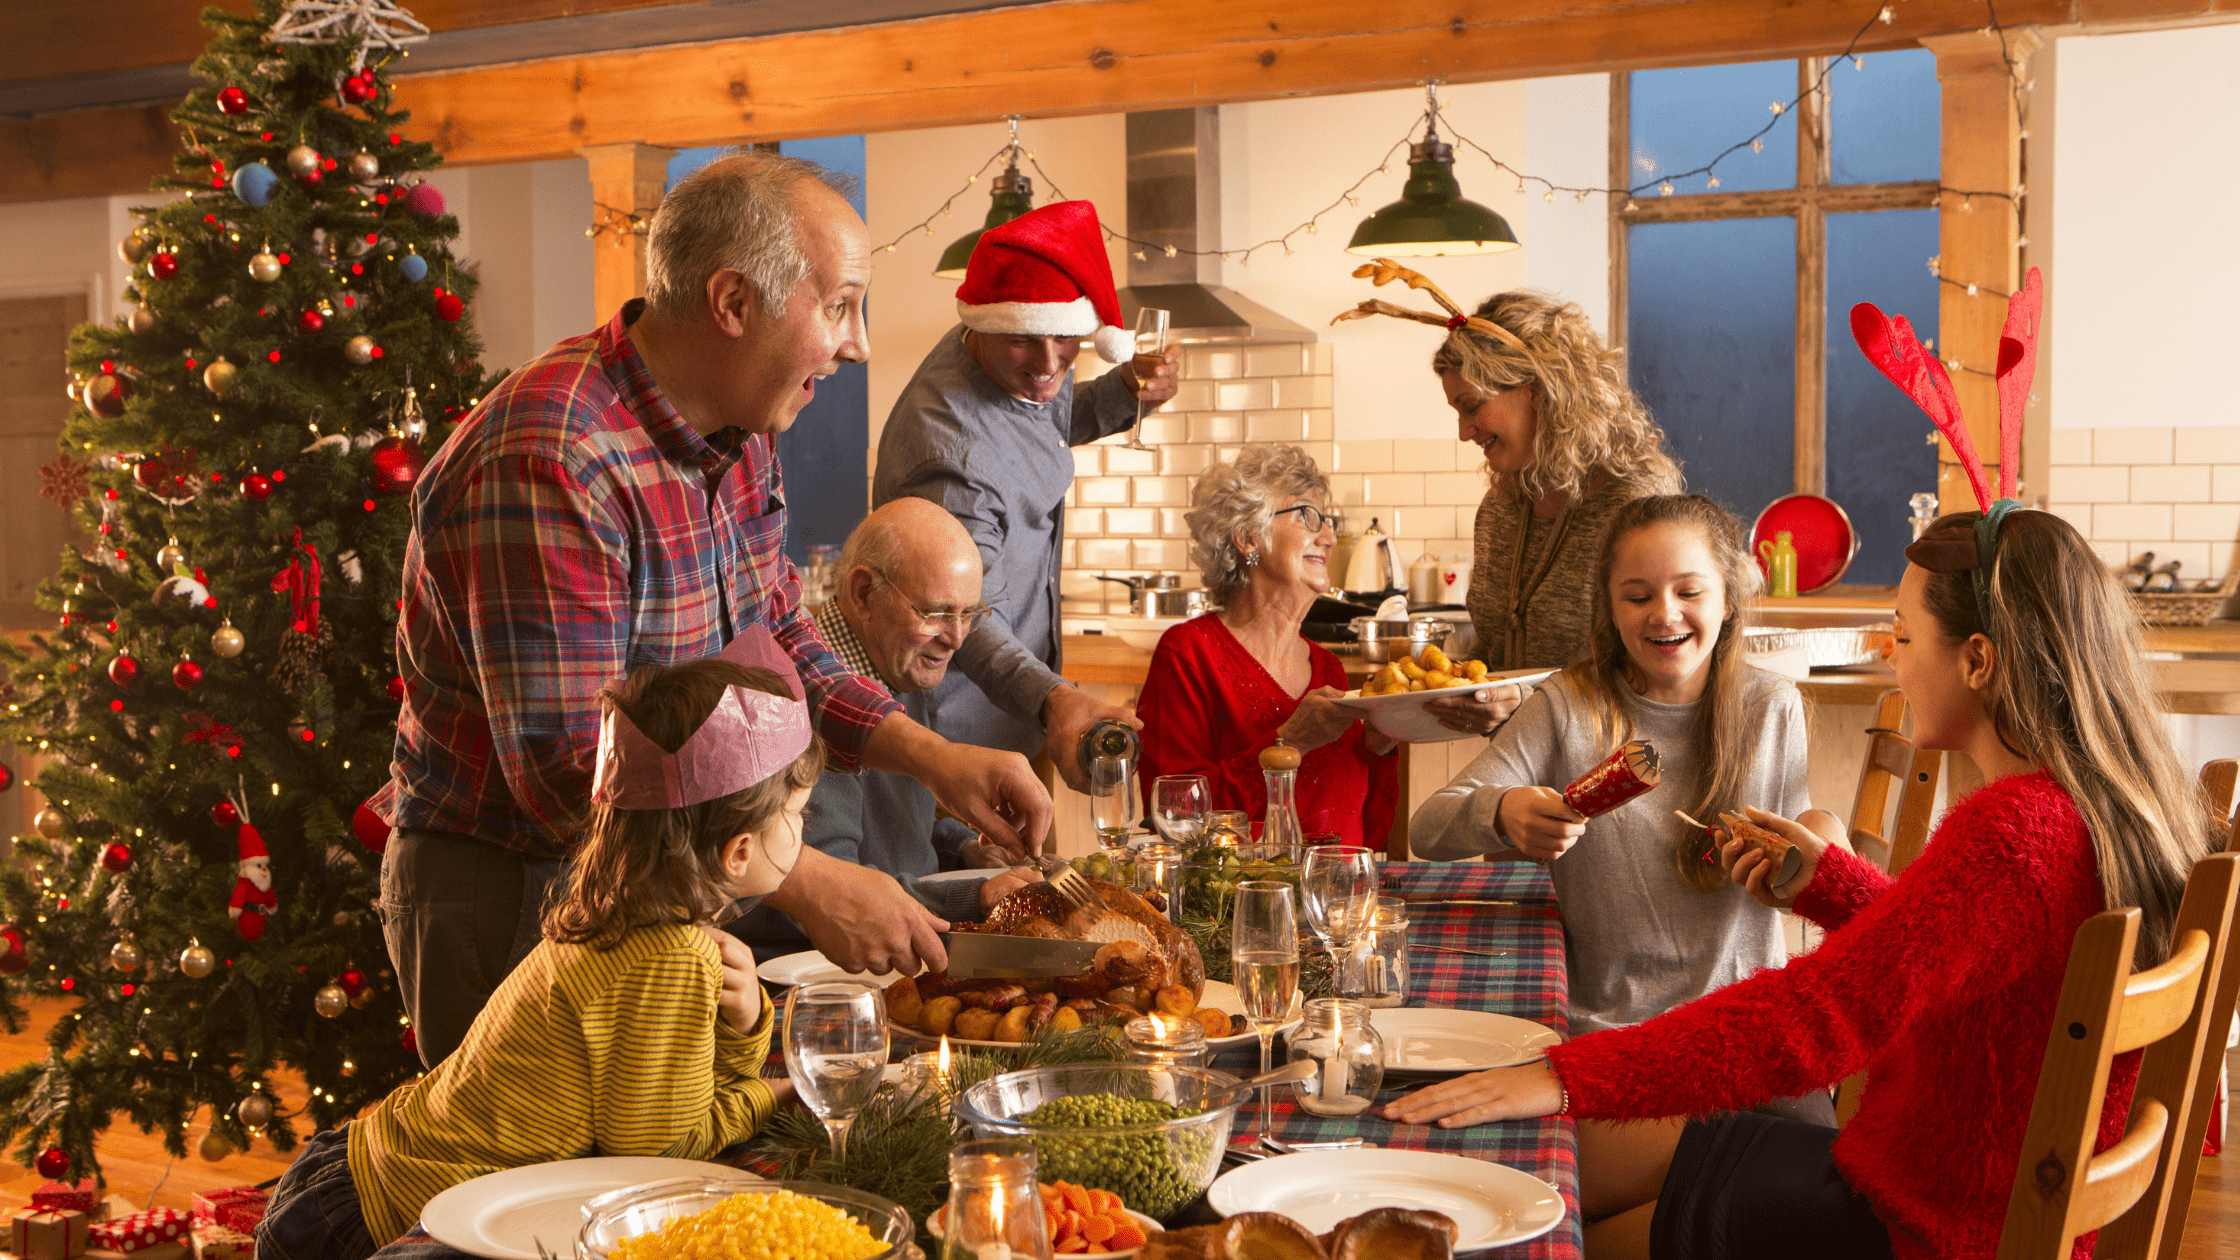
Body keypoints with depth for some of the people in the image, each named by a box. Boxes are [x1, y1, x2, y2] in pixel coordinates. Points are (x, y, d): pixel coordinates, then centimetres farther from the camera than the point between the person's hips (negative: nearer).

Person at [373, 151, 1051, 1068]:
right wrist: (809, 887, -30)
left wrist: (933, 757, -1)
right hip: (507, 899, -9)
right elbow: (568, 772, -31)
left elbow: (777, 640, 14)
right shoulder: (548, 467, -29)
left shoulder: (739, 432, 2)